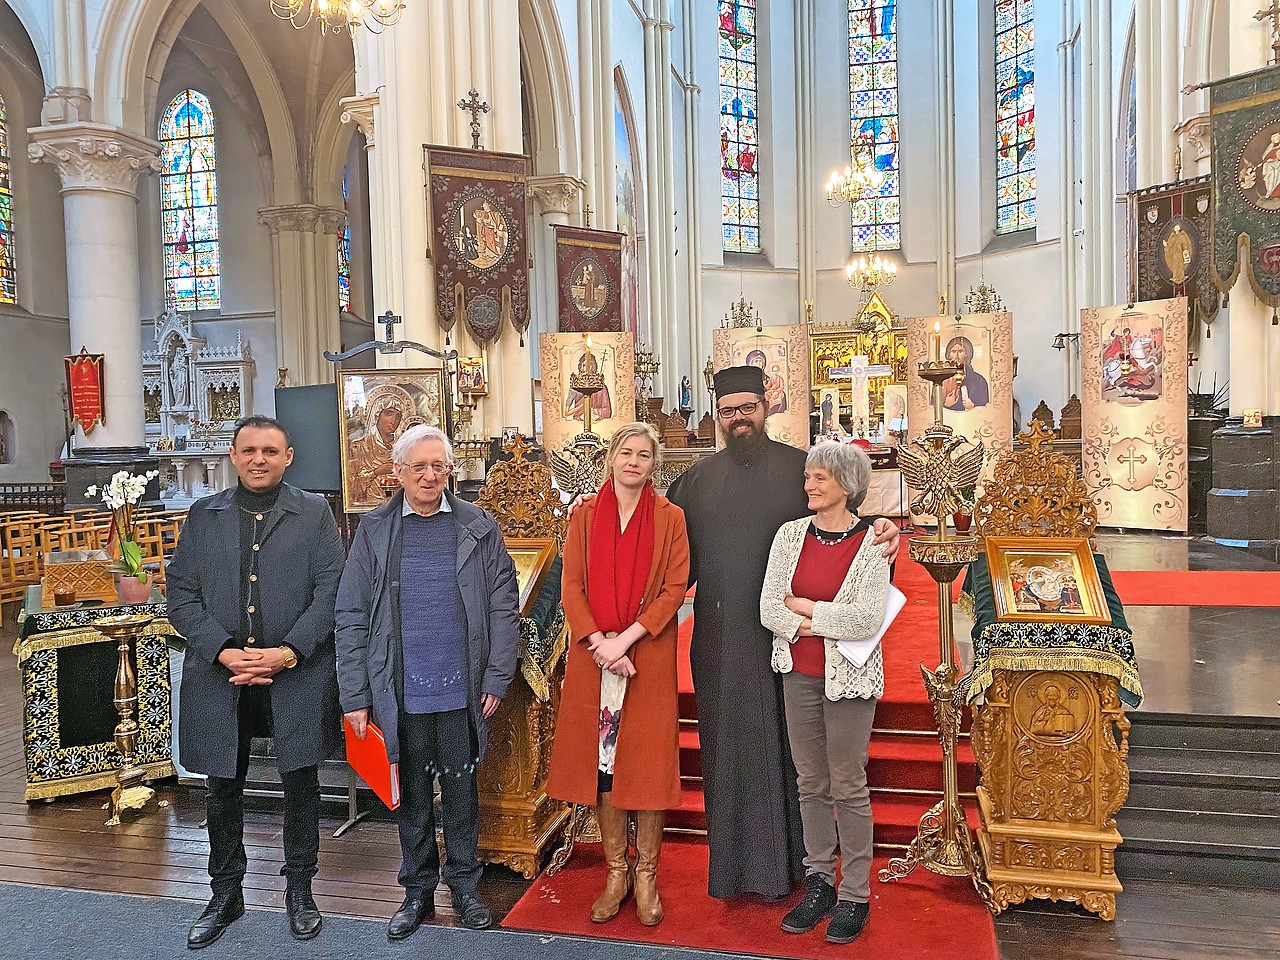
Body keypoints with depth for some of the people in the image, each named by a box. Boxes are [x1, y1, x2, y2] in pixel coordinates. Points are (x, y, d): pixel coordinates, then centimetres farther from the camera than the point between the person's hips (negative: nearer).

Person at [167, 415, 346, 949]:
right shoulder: (203, 515, 8)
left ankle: (299, 890, 28)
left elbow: (330, 591, -6)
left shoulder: (314, 513, 2)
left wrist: (286, 652, -15)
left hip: (298, 676, -2)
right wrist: (224, 652, -11)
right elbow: (181, 595, 2)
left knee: (301, 784, 8)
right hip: (220, 676, 2)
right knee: (223, 789, 14)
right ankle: (225, 895, 33)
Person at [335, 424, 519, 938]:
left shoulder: (479, 528, 0)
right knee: (411, 795, 14)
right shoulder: (374, 530, 0)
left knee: (461, 787, 12)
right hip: (400, 693, 1)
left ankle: (464, 885, 32)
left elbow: (503, 608, 0)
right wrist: (355, 697, -4)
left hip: (461, 690, 0)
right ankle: (418, 890, 32)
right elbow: (352, 618, 0)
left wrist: (497, 679, -5)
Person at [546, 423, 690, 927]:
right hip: (594, 656, 2)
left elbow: (675, 588, -4)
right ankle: (616, 873, 21)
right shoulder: (584, 516, 6)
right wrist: (599, 643, -12)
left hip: (649, 658, -1)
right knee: (601, 760, 6)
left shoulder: (670, 518, 1)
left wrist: (625, 639, -14)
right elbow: (571, 588, 1)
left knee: (647, 763, 3)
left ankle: (646, 875, 19)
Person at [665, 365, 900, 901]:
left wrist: (882, 529, -25)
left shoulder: (801, 469, 1)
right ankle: (733, 862, 29)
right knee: (728, 747, 12)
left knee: (782, 748, 8)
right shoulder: (696, 481, 10)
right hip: (720, 641, 3)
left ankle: (784, 862, 25)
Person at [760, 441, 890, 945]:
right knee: (810, 783, 14)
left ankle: (855, 895, 22)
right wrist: (821, 625, -15)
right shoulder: (791, 533, 1)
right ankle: (819, 882, 29)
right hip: (799, 672, 4)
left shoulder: (872, 544, -9)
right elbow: (769, 608, -5)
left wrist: (806, 608, -12)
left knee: (848, 786, 7)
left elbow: (866, 619, -20)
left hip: (848, 676, -4)